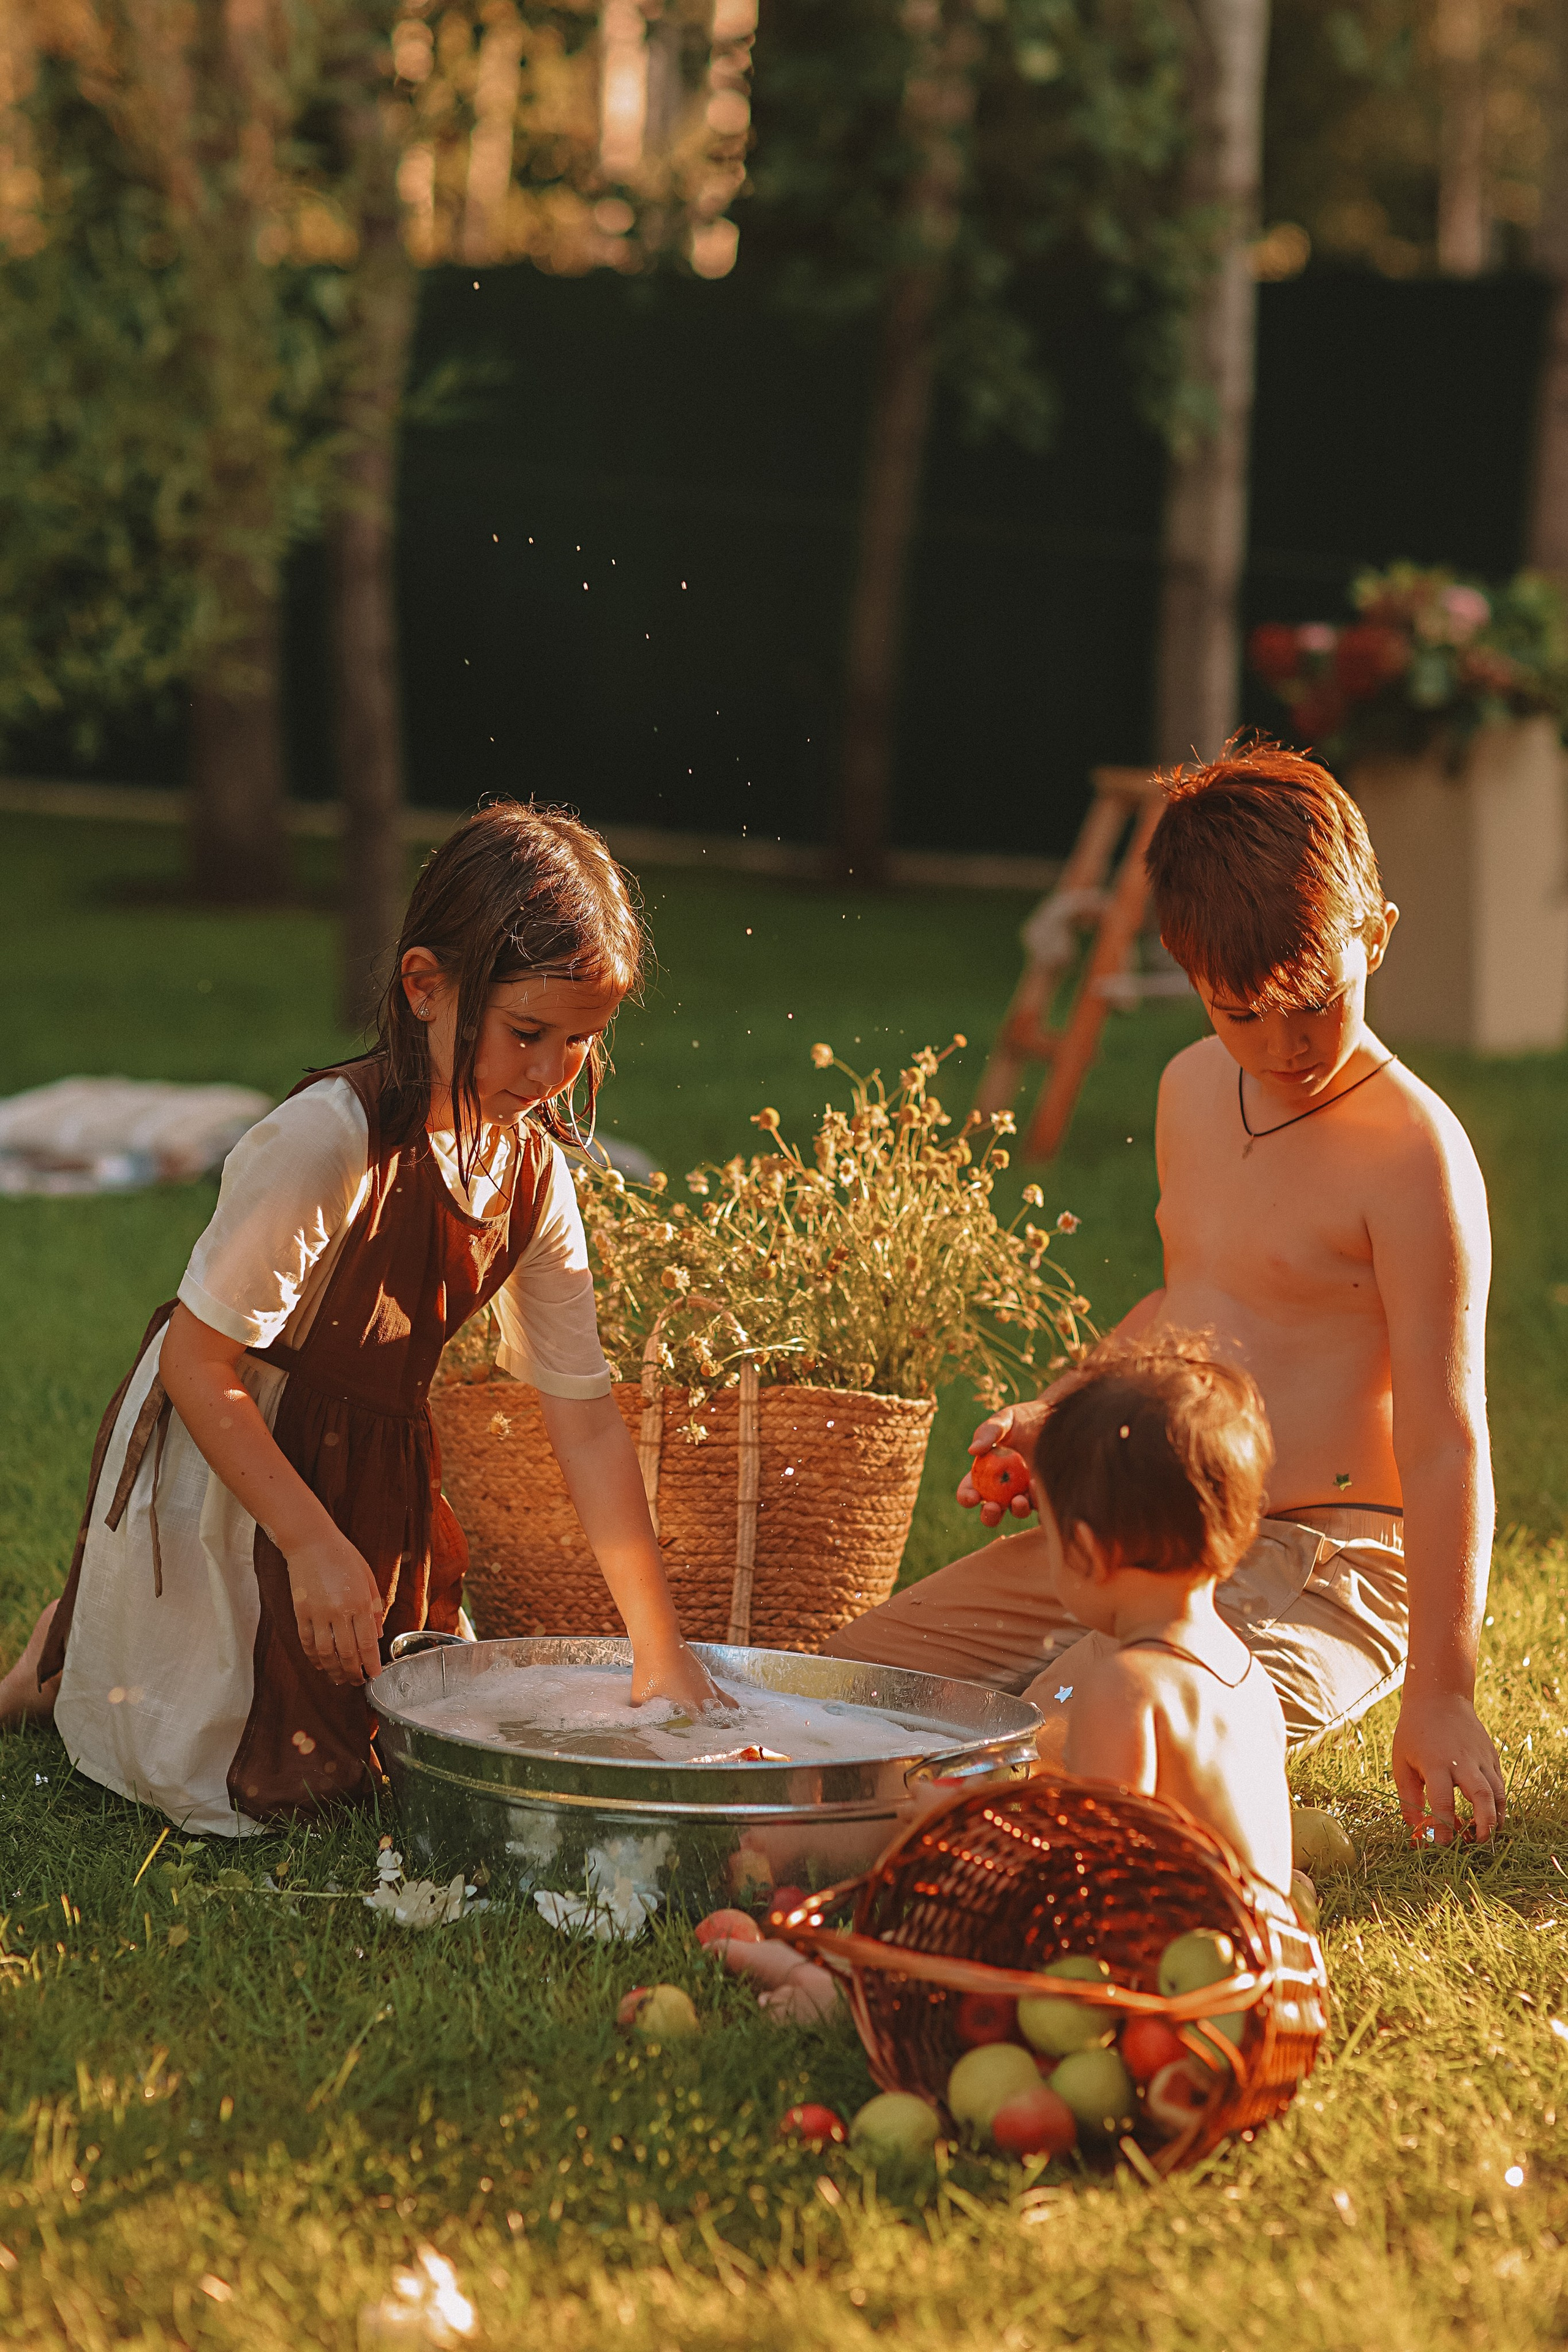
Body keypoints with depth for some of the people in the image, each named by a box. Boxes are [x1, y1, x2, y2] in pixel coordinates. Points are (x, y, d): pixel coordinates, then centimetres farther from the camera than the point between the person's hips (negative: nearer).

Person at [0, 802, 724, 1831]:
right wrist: (314, 1544, -25)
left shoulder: (533, 1171, -7)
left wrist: (664, 1652, -5)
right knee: (240, 1779, -5)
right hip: (220, 1465, -7)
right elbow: (198, 1364, -25)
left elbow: (588, 1422, -3)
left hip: (377, 1465, 7)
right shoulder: (323, 1141, -29)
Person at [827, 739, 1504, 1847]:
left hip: (1314, 1571, -8)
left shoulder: (1410, 1153, -16)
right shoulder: (1194, 1092, 8)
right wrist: (1061, 1414, 11)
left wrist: (1442, 1696, -18)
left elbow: (1444, 1443, -17)